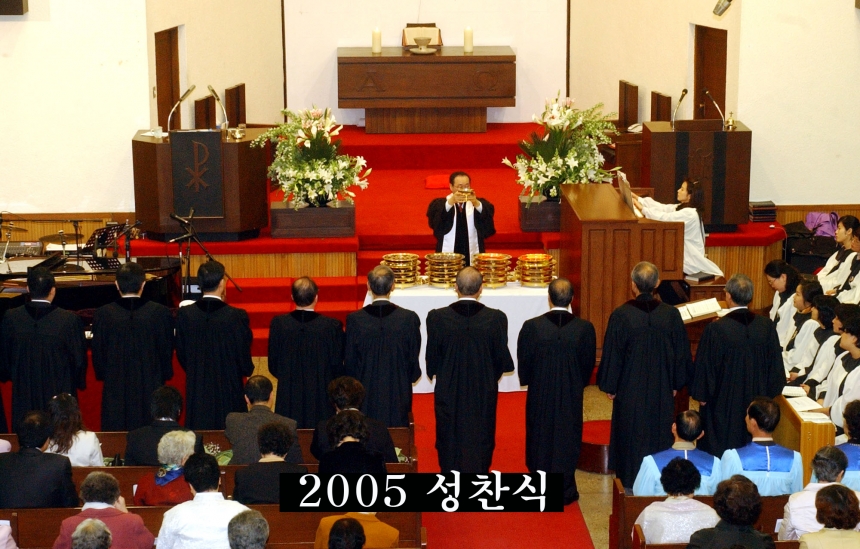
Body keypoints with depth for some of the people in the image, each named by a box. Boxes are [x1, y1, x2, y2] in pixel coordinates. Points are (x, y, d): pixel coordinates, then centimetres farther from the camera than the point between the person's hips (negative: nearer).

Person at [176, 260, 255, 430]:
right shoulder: (237, 316, -15)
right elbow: (244, 359, -7)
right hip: (229, 390, -2)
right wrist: (246, 370, 16)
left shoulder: (184, 315, -7)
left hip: (196, 391, 3)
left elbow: (181, 354, 4)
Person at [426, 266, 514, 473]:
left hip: (448, 393, 0)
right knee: (480, 444, 13)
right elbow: (502, 358, -4)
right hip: (484, 393, 0)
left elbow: (432, 358, -4)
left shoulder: (436, 318, -14)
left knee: (449, 444, 13)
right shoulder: (496, 318, -13)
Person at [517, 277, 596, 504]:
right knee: (567, 439, 14)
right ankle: (565, 491, 21)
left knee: (540, 437, 14)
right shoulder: (585, 328, -13)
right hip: (571, 395, 0)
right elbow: (588, 364, -2)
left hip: (540, 394, 0)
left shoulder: (532, 327, -16)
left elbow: (523, 364, -6)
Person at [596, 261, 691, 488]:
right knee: (659, 433, 15)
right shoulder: (671, 314, -9)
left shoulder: (621, 315, -17)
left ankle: (630, 484, 20)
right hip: (662, 390, 2)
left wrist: (609, 385, 4)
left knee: (631, 435, 12)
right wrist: (676, 384, 13)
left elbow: (612, 353, -9)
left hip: (630, 389, -2)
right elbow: (681, 352, 0)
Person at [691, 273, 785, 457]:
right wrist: (768, 392, 14)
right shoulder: (766, 326, -8)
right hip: (756, 399, 4)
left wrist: (701, 394, 2)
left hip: (724, 402, -4)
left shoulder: (716, 329, -20)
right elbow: (775, 363, 2)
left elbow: (705, 366, -12)